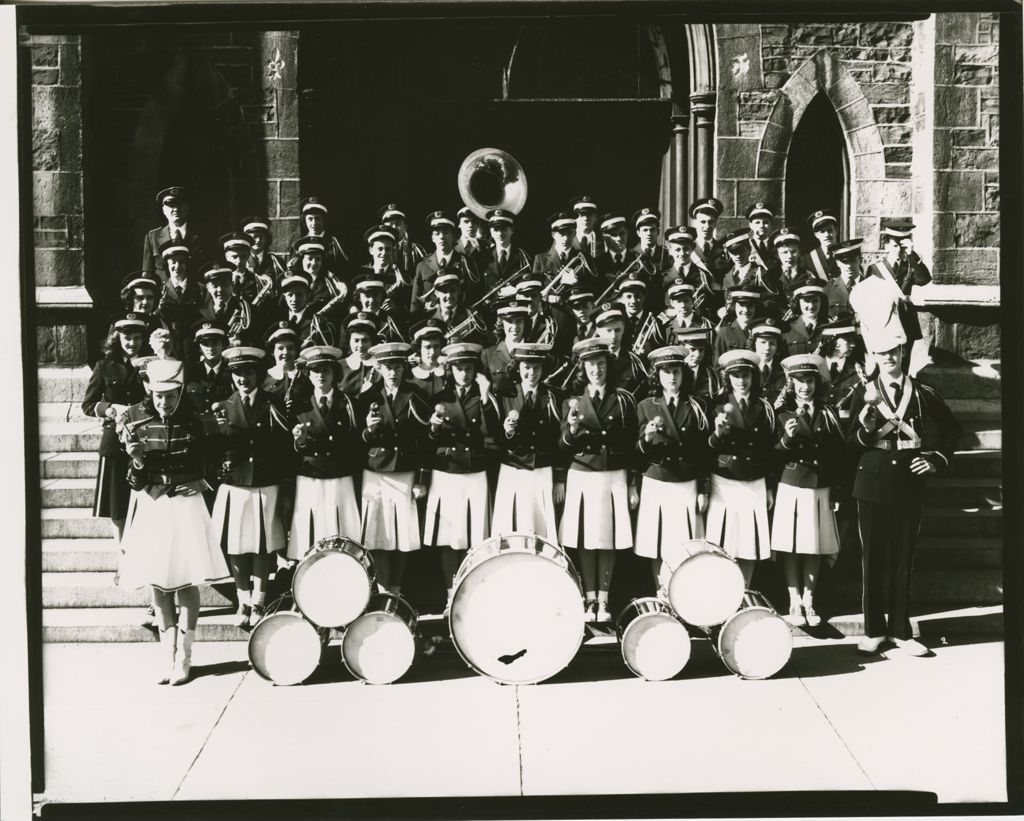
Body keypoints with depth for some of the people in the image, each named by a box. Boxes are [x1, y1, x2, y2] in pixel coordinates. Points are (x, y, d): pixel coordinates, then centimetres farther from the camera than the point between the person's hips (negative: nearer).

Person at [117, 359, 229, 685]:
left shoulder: (194, 418, -7)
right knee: (157, 580, 7)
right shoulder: (135, 417, -4)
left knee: (187, 579, -1)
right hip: (150, 502, 2)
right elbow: (135, 479, -3)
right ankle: (166, 651, 19)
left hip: (185, 501, -1)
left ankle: (184, 655, 9)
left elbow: (206, 463, 7)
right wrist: (136, 461, -21)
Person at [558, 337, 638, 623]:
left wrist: (633, 485, 3)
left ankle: (603, 601, 11)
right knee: (585, 541, 2)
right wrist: (572, 428, -20)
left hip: (615, 477, 0)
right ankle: (589, 600, 11)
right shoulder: (572, 401, 4)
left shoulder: (624, 400, 3)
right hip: (582, 477, 0)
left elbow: (632, 446, 5)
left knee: (609, 541, 3)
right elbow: (564, 448, 1)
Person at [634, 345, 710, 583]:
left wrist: (703, 490, 1)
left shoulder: (697, 407, 6)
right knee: (656, 549, 2)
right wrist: (647, 437, -20)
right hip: (655, 485, 0)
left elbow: (704, 453, 5)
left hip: (688, 486, 0)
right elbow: (638, 452, 1)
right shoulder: (646, 406, 4)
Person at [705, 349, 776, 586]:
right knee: (721, 549, -3)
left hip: (755, 485, 2)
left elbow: (771, 450, 9)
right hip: (723, 484, -2)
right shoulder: (717, 406, 1)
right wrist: (717, 433, -22)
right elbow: (706, 450, -2)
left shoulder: (764, 408, 7)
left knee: (750, 548, 4)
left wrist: (770, 488, 8)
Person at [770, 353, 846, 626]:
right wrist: (786, 438, -23)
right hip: (791, 487, -2)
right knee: (791, 546, 0)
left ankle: (809, 601, 18)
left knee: (815, 546, 7)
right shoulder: (783, 413, 1)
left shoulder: (828, 412, 7)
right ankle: (794, 602, 10)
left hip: (821, 488, 2)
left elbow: (840, 453, 7)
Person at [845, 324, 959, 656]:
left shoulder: (923, 393, 3)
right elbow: (852, 443, -3)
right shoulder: (864, 393, 1)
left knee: (903, 558, 7)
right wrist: (866, 428, -21)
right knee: (873, 557, 5)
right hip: (873, 482, 0)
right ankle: (874, 629, 15)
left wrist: (937, 459, 2)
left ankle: (901, 630, 17)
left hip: (909, 483, 1)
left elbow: (951, 428, 14)